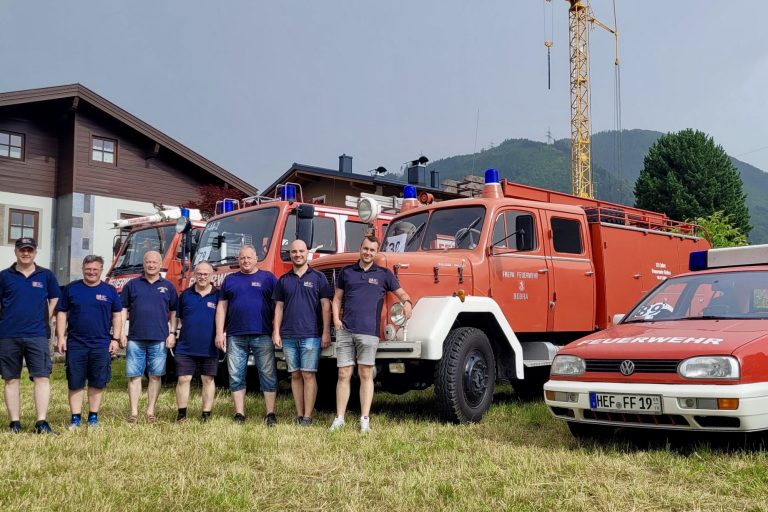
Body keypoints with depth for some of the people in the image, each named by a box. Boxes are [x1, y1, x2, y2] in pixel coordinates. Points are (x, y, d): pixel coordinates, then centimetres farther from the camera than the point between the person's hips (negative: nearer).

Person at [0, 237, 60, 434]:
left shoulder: (46, 275, 7)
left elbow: (54, 300, 16)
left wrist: (44, 320, 9)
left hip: (37, 336, 0)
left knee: (42, 378, -8)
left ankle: (41, 422, -6)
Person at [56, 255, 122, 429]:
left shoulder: (109, 291, 6)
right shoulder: (71, 288, 5)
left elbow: (117, 316, 9)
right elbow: (61, 313, 7)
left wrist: (115, 339, 2)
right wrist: (61, 337, -1)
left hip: (101, 345, 0)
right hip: (75, 344, 0)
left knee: (98, 383, 5)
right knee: (75, 383, 3)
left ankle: (93, 417, 17)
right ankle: (75, 418, 12)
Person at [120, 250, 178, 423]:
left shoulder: (168, 286, 9)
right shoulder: (132, 285, 8)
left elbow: (173, 312, 11)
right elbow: (123, 310, 8)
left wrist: (172, 333, 1)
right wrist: (122, 333, 1)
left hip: (159, 340, 0)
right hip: (135, 339, 0)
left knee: (155, 376, 4)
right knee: (134, 375, 1)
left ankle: (150, 412, 12)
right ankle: (134, 412, 7)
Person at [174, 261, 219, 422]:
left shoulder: (218, 295, 2)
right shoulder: (185, 294, 7)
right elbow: (177, 317, 14)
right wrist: (174, 333, 8)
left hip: (209, 348, -1)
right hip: (185, 348, 1)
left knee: (208, 380, 7)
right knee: (183, 379, 0)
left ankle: (206, 415, 15)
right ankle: (181, 414, 10)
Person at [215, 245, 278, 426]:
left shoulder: (268, 277, 7)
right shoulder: (230, 280, 15)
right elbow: (221, 307, 13)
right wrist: (219, 333, 4)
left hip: (262, 336, -2)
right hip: (235, 337, 3)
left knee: (268, 375, -2)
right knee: (236, 376, 4)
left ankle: (271, 414, 4)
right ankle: (239, 414, 11)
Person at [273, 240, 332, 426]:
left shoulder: (318, 277, 4)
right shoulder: (283, 280, 12)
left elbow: (325, 306, 0)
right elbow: (279, 307, 12)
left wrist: (326, 332, -6)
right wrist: (276, 332, 4)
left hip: (311, 335, -3)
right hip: (288, 336, 3)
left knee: (308, 375, -4)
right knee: (295, 375, 7)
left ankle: (307, 416, -1)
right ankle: (299, 415, 12)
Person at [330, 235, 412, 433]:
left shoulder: (384, 274, 9)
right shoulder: (346, 272, 13)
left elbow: (401, 293, 11)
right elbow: (337, 298, 17)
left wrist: (407, 302, -11)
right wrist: (336, 318, 1)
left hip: (368, 332, -2)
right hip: (345, 331, 2)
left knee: (366, 375, 2)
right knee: (343, 375, 3)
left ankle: (365, 420, 6)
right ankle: (339, 418, 9)